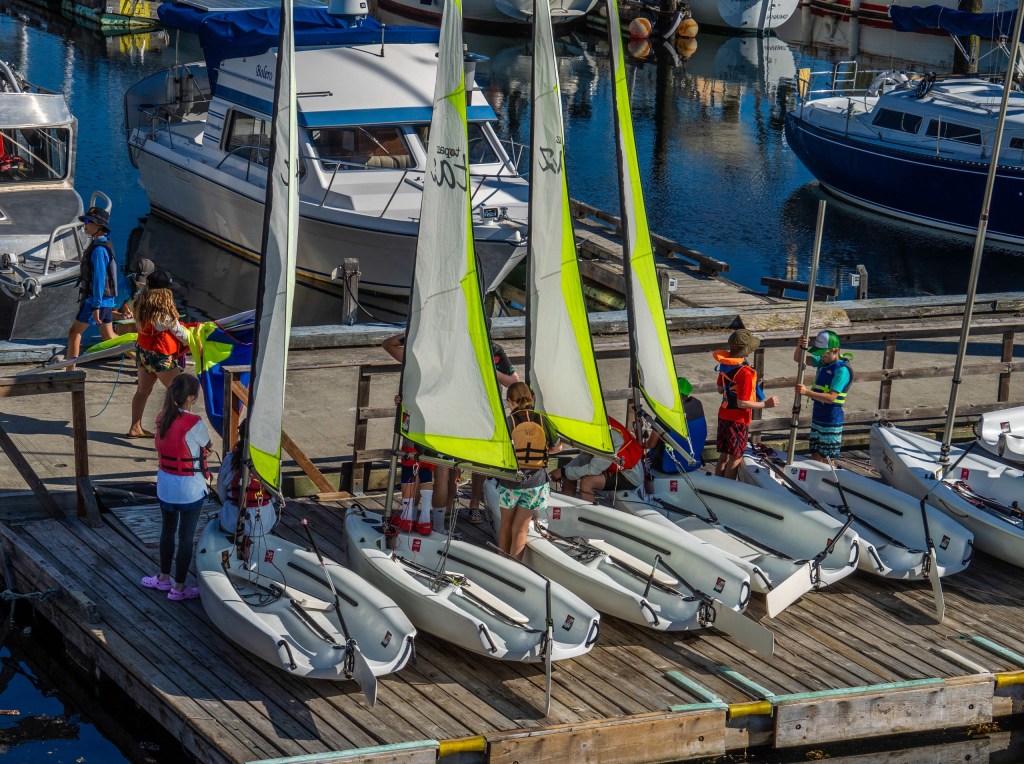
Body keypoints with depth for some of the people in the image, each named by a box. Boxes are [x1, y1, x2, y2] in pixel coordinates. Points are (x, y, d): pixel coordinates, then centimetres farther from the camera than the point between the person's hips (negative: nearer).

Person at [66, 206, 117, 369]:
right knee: (108, 336, 15)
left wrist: (95, 306, -24)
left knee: (74, 332, -4)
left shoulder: (98, 250, -19)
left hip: (96, 300, -10)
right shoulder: (105, 244, 13)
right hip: (107, 299, 10)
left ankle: (70, 371, -3)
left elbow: (99, 278, -22)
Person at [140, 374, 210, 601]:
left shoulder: (163, 418, -5)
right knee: (186, 537, 7)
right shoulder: (194, 424, -24)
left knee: (167, 530, 23)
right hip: (190, 489, -6)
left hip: (165, 485, 6)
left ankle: (164, 578, 37)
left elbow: (162, 447, 4)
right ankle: (178, 588, 16)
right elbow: (207, 446, -7)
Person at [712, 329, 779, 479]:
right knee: (735, 459, 2)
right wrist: (766, 404, -15)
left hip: (724, 415, 8)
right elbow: (742, 403, -22)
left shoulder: (725, 364, 1)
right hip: (738, 420, -8)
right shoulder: (745, 372, -24)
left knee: (723, 457, 14)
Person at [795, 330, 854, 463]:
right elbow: (798, 358, 7)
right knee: (815, 456, 13)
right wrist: (800, 347, -16)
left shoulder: (842, 370, -19)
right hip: (817, 418, 8)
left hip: (830, 421, -8)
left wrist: (807, 392, -35)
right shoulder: (823, 361, 6)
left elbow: (831, 397, -26)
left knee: (826, 460, -2)